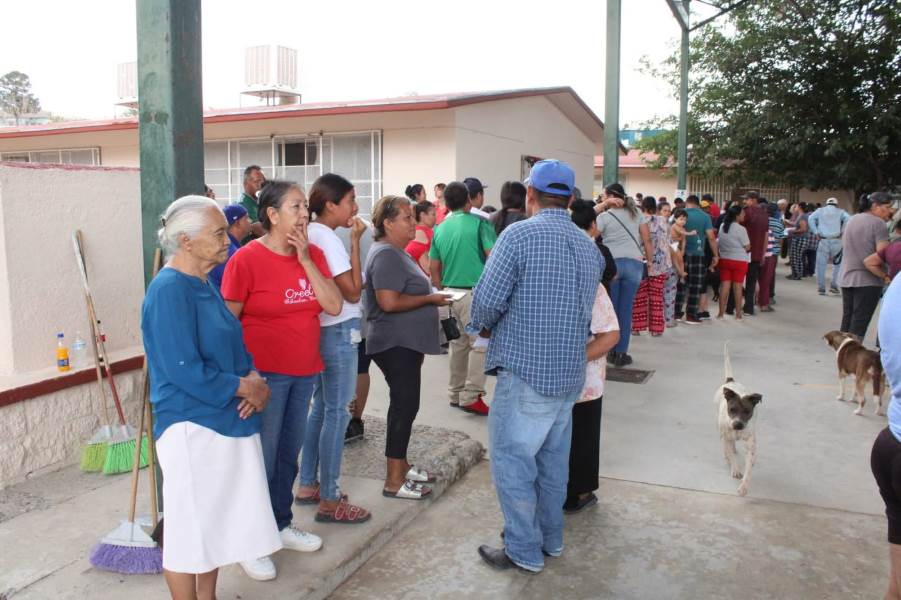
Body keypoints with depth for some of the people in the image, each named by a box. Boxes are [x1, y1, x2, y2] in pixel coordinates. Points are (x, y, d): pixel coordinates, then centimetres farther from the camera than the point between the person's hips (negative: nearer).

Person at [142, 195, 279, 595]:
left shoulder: (204, 285, 9)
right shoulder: (169, 290, -19)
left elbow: (233, 345, 14)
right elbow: (185, 370, -24)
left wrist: (254, 378, -5)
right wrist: (244, 386, -13)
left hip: (226, 420, 9)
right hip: (192, 426, -9)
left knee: (216, 519, 19)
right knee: (190, 527, 6)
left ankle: (207, 594, 35)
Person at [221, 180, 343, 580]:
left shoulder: (313, 255, 3)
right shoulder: (246, 259, -13)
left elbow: (334, 306, -7)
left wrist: (305, 259, -12)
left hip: (305, 372, 6)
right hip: (265, 374, -6)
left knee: (289, 454, 19)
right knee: (261, 459, 5)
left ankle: (281, 524, 37)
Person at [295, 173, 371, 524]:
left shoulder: (312, 234, 9)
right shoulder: (328, 237, -18)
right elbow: (353, 291, -18)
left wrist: (349, 240, 6)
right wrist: (355, 241, -15)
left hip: (322, 329, 10)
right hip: (339, 332, -10)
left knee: (320, 407, 17)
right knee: (337, 412, -2)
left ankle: (308, 485, 28)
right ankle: (329, 501, 7)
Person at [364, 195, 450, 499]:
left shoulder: (396, 252, 16)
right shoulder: (386, 254, -17)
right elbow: (389, 302, -27)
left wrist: (430, 295, 15)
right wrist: (430, 299, -18)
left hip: (405, 344, 10)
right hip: (397, 345, -10)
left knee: (405, 405, 16)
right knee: (404, 406, -5)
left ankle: (401, 465, 28)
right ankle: (394, 481, 5)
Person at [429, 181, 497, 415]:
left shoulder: (440, 229, 9)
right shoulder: (479, 223, -7)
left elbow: (433, 267, 11)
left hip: (451, 293, 6)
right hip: (475, 292, -6)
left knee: (458, 344, 16)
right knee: (480, 344, 0)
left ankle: (456, 394, 23)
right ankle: (471, 396, -1)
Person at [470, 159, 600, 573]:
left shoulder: (519, 234, -14)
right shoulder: (590, 247, 8)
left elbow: (488, 299, -18)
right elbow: (583, 309, 13)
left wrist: (484, 326, 5)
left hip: (525, 372, -7)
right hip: (570, 374, 8)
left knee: (511, 461, 6)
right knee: (553, 459, 20)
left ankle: (524, 551, 16)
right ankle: (550, 538, 34)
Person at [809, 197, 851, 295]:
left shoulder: (820, 211, 13)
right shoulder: (840, 212, 10)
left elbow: (811, 219, -3)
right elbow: (848, 219, -9)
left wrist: (816, 233, -3)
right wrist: (842, 232, -3)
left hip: (823, 240, 0)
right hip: (836, 241, 0)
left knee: (821, 265, 5)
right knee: (838, 264, 14)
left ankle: (821, 288, 5)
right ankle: (834, 285, 7)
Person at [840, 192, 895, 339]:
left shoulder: (851, 220, 13)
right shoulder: (878, 223, -11)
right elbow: (883, 252, -19)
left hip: (846, 278, 7)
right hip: (868, 280, -7)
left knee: (846, 320, 13)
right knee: (859, 323, -3)